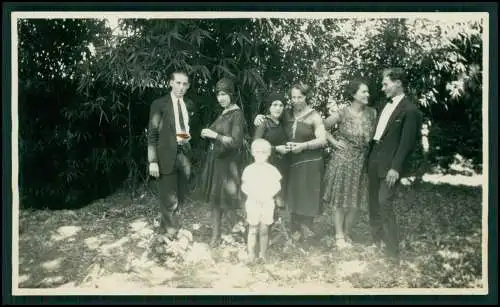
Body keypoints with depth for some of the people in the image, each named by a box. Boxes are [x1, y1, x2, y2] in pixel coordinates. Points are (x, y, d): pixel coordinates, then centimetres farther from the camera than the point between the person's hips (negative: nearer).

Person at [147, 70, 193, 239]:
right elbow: (152, 135, -7)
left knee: (180, 197, 13)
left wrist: (189, 136, 2)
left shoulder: (189, 104, 10)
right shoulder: (159, 104, -5)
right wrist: (153, 161, -13)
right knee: (169, 200, 0)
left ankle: (165, 226, 35)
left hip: (184, 154, 5)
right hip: (167, 156, -5)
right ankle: (171, 232, 18)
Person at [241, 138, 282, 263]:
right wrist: (253, 194, -15)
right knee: (253, 230, 2)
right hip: (253, 202, -1)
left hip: (267, 203, 1)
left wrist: (268, 194, -14)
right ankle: (251, 255, 9)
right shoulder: (249, 169, 0)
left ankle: (263, 255, 14)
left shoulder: (272, 169, 2)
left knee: (264, 230, 5)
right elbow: (244, 186, 0)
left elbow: (277, 186, 2)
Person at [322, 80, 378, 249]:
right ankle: (339, 236, 16)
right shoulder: (342, 114, -12)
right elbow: (322, 128, -1)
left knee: (356, 200, 10)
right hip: (342, 160, -4)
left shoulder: (372, 113, -2)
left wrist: (367, 146, -1)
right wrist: (333, 141, -7)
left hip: (361, 162, 4)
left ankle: (348, 233, 27)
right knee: (340, 199, 5)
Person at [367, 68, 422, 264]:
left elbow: (407, 142, -15)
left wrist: (396, 168, -19)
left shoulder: (410, 110, -11)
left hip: (389, 163, -8)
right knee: (373, 202, 14)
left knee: (384, 203, -12)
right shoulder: (386, 104, 14)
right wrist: (370, 156, 12)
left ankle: (393, 253, -3)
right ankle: (376, 241, 28)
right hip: (374, 159, 8)